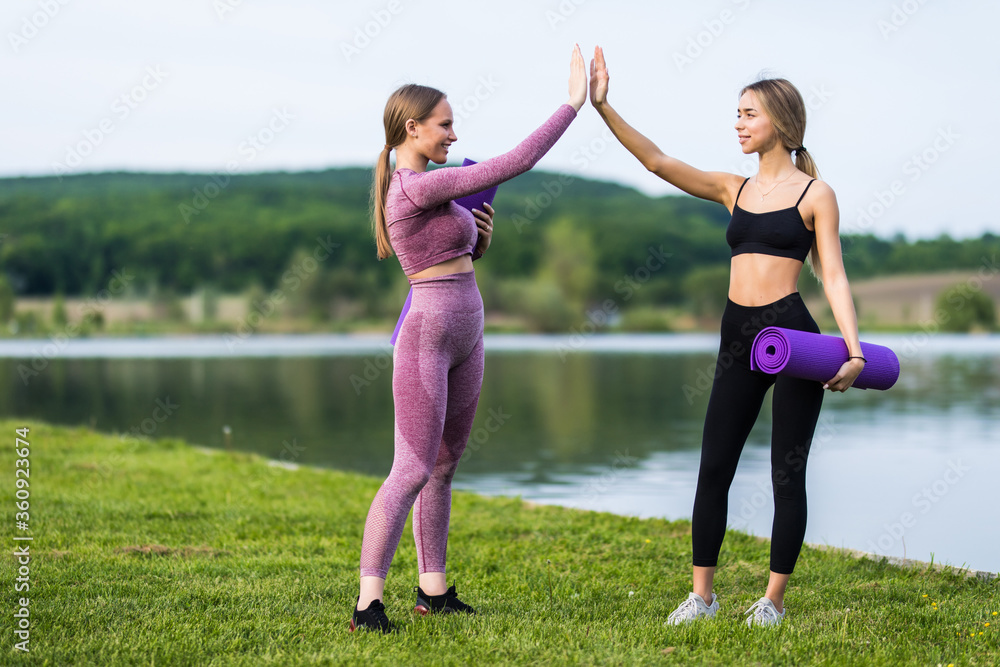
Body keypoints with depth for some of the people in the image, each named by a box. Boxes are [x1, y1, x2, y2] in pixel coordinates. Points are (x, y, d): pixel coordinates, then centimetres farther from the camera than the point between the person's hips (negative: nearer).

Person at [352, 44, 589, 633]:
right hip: (428, 337, -10)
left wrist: (480, 237, 4)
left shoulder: (416, 187, 14)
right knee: (413, 471, -12)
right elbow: (513, 164, -20)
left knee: (444, 466, 13)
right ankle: (368, 602, -11)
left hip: (464, 339, 10)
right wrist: (574, 103, -14)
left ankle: (433, 590, 22)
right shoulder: (418, 186, -17)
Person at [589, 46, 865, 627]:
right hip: (738, 342, 5)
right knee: (714, 469, 4)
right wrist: (604, 108, -1)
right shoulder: (733, 189, 14)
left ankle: (774, 600, 11)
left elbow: (833, 275, -3)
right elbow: (657, 161, 8)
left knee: (788, 474, 2)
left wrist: (853, 349, -13)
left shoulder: (815, 194, 1)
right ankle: (702, 594, 13)